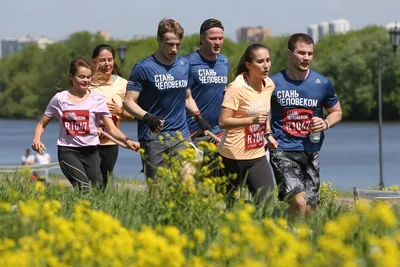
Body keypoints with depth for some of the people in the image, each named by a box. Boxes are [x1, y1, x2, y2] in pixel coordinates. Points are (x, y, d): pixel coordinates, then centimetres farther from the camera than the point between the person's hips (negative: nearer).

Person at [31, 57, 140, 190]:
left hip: (91, 151, 2)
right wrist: (36, 140, -9)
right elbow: (42, 124, 12)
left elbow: (112, 129, -2)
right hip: (68, 151, -2)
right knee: (85, 189, -24)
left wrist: (126, 140, -21)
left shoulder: (97, 99, 3)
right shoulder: (60, 99, 4)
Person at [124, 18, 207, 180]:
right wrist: (147, 117, -23)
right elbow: (129, 102, -6)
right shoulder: (144, 68, -4)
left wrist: (198, 116, 7)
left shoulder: (184, 65, 12)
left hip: (181, 136, 4)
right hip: (152, 139, -4)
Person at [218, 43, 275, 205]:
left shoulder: (269, 85, 4)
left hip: (257, 155, 6)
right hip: (233, 156, -6)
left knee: (267, 200, -7)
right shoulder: (237, 88, -17)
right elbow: (223, 122, -21)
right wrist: (252, 120, -30)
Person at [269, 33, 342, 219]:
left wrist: (326, 124, -4)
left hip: (310, 153, 3)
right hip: (283, 152, -3)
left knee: (310, 209, 5)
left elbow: (336, 112, 18)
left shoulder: (323, 84, 3)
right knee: (298, 202, -22)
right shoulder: (273, 83, -4)